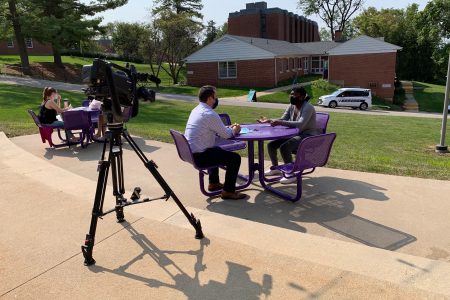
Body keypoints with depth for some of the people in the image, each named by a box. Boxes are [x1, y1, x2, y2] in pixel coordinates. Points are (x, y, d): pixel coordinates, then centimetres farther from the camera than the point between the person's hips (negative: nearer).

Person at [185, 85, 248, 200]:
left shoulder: (196, 110, 9)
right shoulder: (210, 114, -20)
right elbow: (226, 135, -12)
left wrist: (229, 128, 14)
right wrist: (234, 130, 9)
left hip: (190, 152, 10)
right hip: (199, 156, -10)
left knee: (217, 150, 34)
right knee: (235, 158, -3)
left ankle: (213, 183, 40)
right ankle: (228, 191, 7)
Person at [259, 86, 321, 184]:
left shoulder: (308, 107, -19)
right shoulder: (291, 107, 6)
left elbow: (300, 124, -33)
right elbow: (282, 119, 5)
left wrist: (281, 123, -39)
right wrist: (269, 120, -12)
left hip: (308, 136, -8)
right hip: (295, 135, 9)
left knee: (284, 147, -31)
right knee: (271, 144, -1)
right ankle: (275, 168, 20)